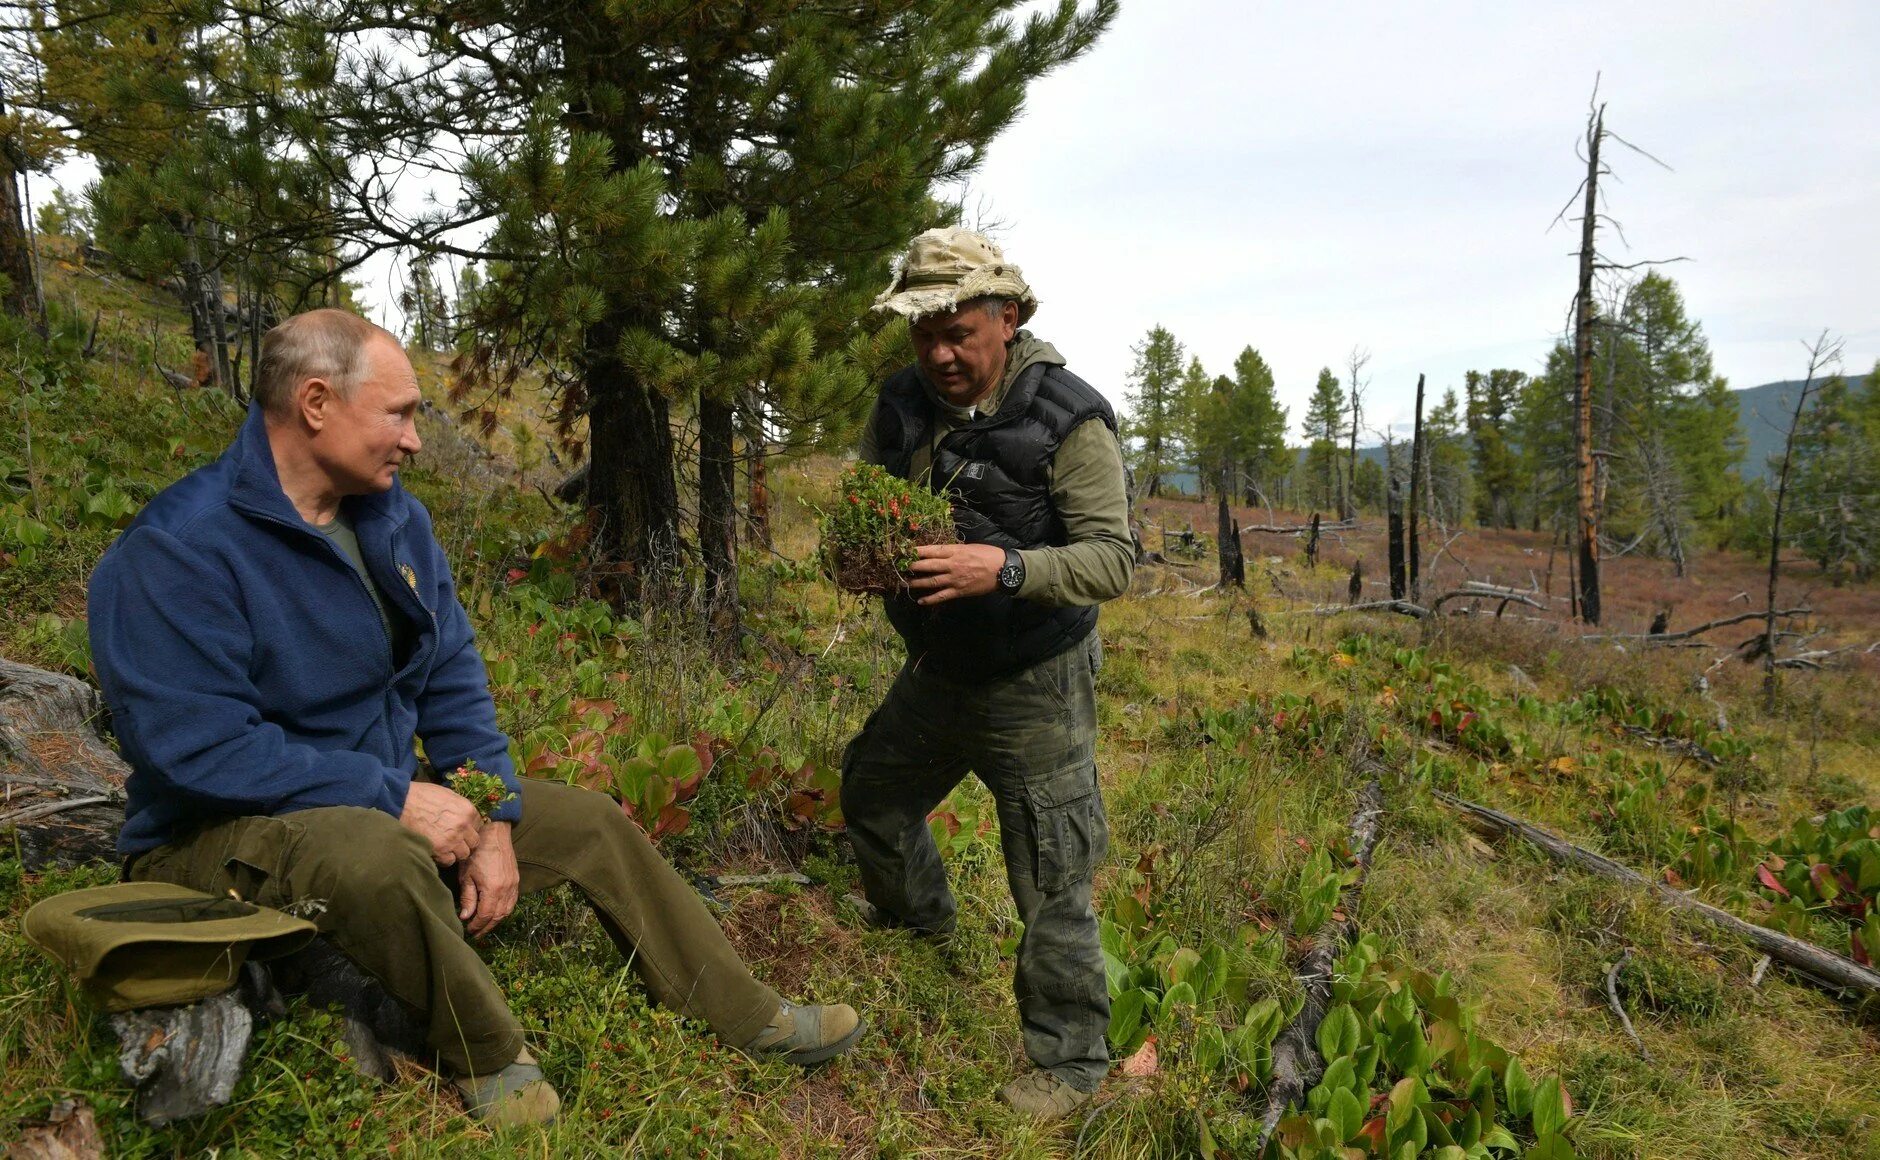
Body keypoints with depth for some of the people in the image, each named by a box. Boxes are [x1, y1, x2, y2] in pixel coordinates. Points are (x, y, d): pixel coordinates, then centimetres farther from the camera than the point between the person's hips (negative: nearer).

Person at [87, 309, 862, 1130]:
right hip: (226, 835, -8)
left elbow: (453, 682, 4)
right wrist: (395, 797, -27)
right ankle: (489, 1058, -13)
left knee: (591, 823, 5)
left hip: (382, 802, 8)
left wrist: (494, 821, -8)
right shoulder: (178, 549, -23)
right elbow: (194, 747, -29)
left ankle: (751, 1018, 16)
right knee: (376, 853, -41)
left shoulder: (395, 518, 1)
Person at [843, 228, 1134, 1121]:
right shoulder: (903, 403, -3)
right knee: (872, 792, 26)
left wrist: (1005, 569, -40)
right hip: (936, 670, 7)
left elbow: (1113, 559, -23)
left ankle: (1068, 1062, 19)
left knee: (1051, 885, -1)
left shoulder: (1067, 419, -20)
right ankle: (917, 914, 56)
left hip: (1034, 687, -6)